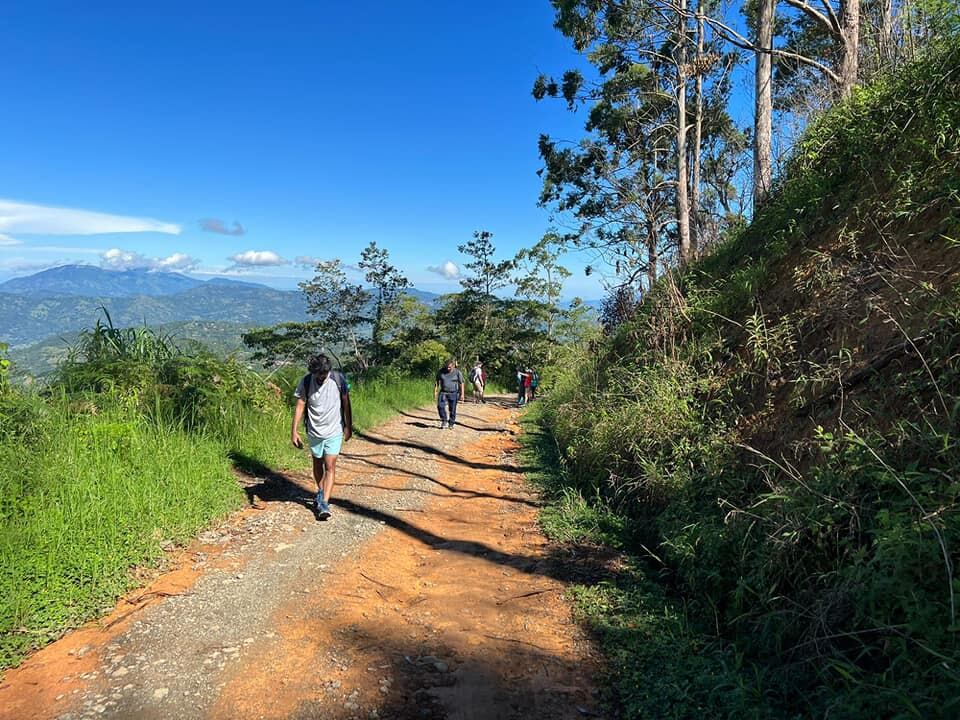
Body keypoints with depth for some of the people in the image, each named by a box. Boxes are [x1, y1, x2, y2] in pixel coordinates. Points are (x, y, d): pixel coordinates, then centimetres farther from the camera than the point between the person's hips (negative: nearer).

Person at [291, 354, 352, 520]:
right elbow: (300, 406, -8)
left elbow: (346, 403, -1)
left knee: (330, 466, -8)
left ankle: (324, 503, -8)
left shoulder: (338, 379, -12)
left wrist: (349, 426, 3)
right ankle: (320, 491, 41)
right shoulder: (306, 382, -11)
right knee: (317, 463, 18)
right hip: (314, 431, 2)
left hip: (334, 431, -2)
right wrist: (294, 431, -13)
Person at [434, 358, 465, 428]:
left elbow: (461, 384, -1)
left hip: (453, 393, -2)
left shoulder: (457, 372, -5)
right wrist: (435, 392, 6)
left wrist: (462, 394, -5)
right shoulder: (440, 371, 1)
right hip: (443, 392, 2)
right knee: (440, 406, -15)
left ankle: (451, 424, 15)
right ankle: (444, 421, 2)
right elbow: (437, 382, 10)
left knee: (452, 409, 1)